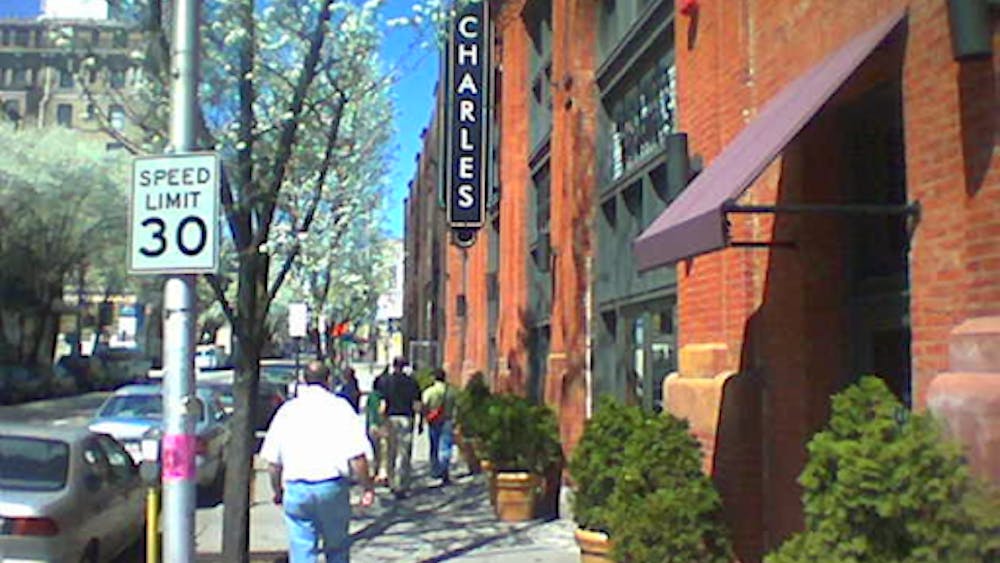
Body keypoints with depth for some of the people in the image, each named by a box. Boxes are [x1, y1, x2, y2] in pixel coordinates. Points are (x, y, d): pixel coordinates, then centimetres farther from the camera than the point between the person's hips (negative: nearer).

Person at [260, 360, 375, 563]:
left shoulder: (287, 410, 6)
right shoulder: (340, 407, -3)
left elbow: (273, 462, 8)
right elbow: (357, 456, -9)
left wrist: (277, 490, 22)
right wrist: (368, 487, 1)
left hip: (296, 489, 2)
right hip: (333, 487, -2)